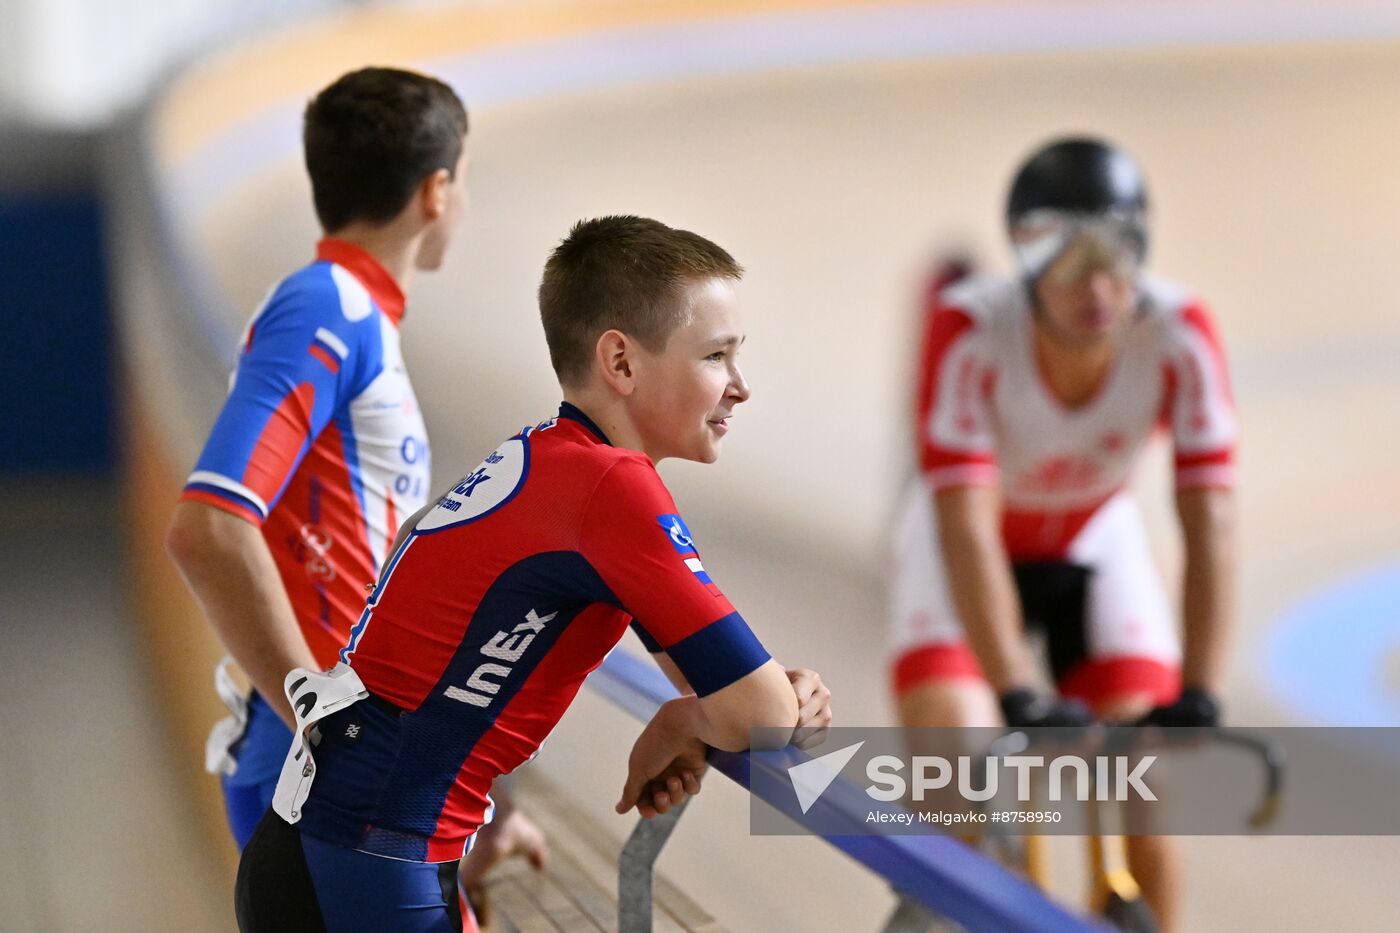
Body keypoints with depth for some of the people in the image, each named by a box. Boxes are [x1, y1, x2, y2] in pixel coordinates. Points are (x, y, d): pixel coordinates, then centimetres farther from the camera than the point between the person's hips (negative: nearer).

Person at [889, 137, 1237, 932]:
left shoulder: (1179, 336, -30)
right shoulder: (970, 329, -35)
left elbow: (1211, 524, -30)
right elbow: (966, 527, -38)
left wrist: (1198, 700, -37)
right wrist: (1021, 700, -44)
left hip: (1093, 540, 2)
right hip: (971, 548, -2)